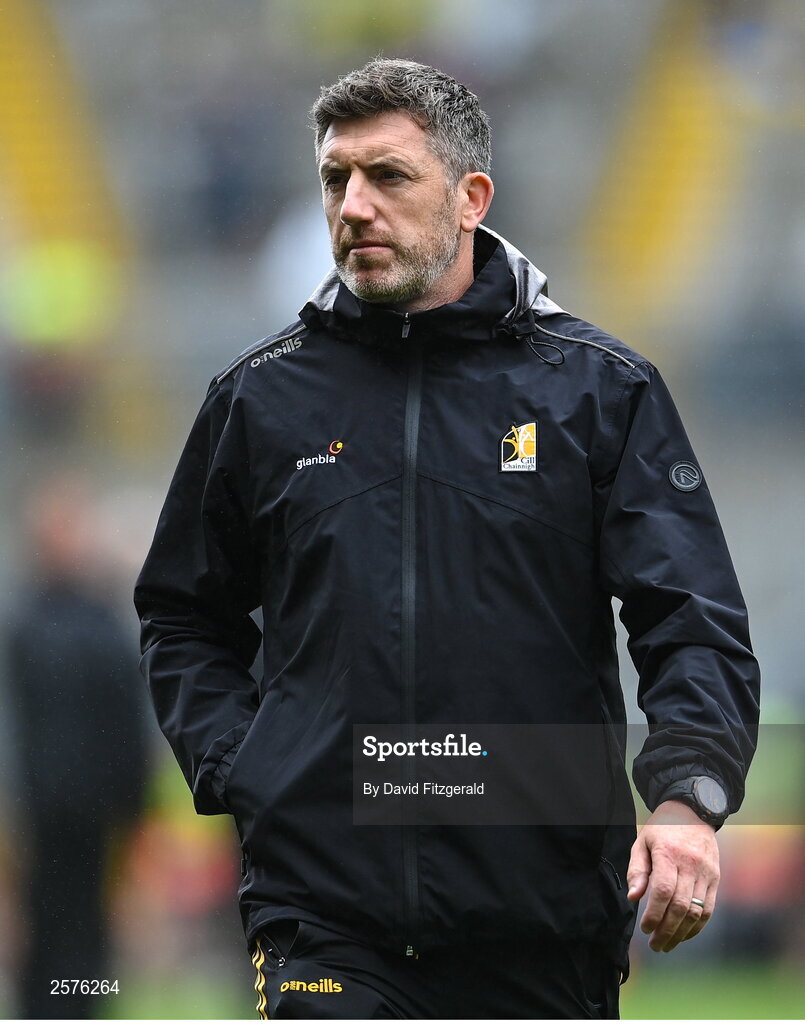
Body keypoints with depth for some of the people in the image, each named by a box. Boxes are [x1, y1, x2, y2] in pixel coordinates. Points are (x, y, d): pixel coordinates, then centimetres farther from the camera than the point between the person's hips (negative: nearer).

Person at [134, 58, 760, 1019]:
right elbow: (183, 619, 23)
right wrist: (233, 770, 6)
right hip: (325, 909, 0)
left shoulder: (599, 389, 4)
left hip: (549, 915, 0)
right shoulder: (262, 396, 10)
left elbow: (696, 624, -2)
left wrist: (686, 798, -20)